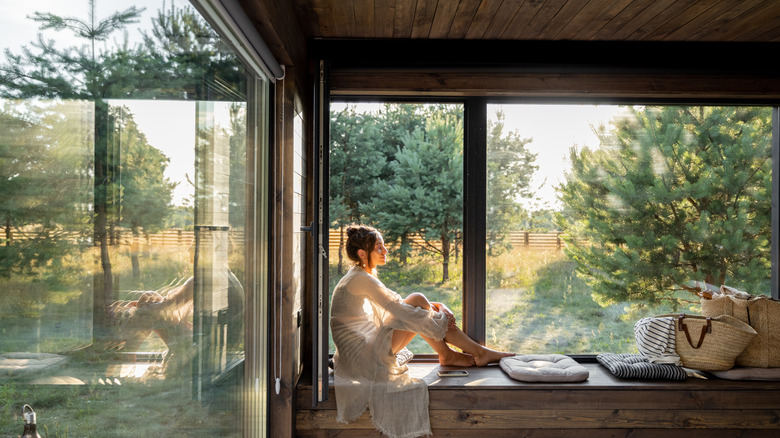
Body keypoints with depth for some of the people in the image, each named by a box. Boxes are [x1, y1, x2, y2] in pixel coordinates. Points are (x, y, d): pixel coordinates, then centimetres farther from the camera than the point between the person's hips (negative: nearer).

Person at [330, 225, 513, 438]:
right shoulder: (361, 279, -17)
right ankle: (446, 355, 0)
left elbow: (397, 304, 15)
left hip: (365, 354, 9)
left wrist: (438, 307, 3)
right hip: (364, 359, -9)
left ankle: (477, 350, 6)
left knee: (423, 310, 4)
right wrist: (439, 318, -8)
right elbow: (399, 310, -20)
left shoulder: (360, 277, 13)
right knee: (417, 300, -14)